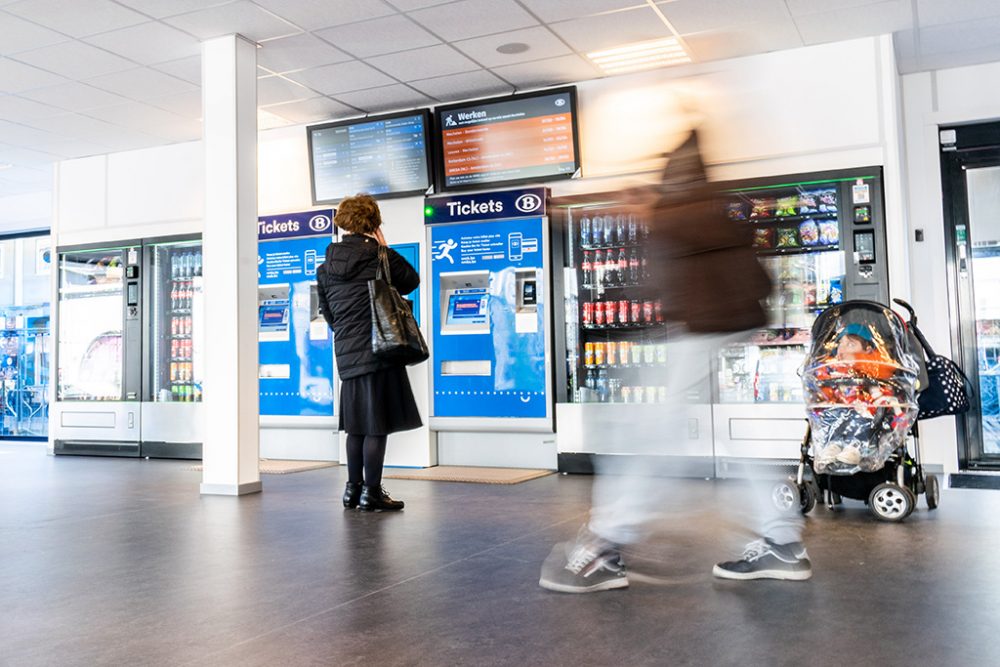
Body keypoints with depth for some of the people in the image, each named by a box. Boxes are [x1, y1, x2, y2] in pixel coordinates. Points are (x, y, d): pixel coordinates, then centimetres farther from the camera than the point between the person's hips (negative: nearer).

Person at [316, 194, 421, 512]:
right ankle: (371, 493, 4)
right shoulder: (380, 256, -8)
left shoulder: (326, 265, 7)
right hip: (379, 350, -6)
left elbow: (326, 311, 15)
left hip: (346, 354, 6)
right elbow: (411, 280, 7)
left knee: (357, 424, 15)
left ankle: (354, 489, 22)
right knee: (377, 426, 0)